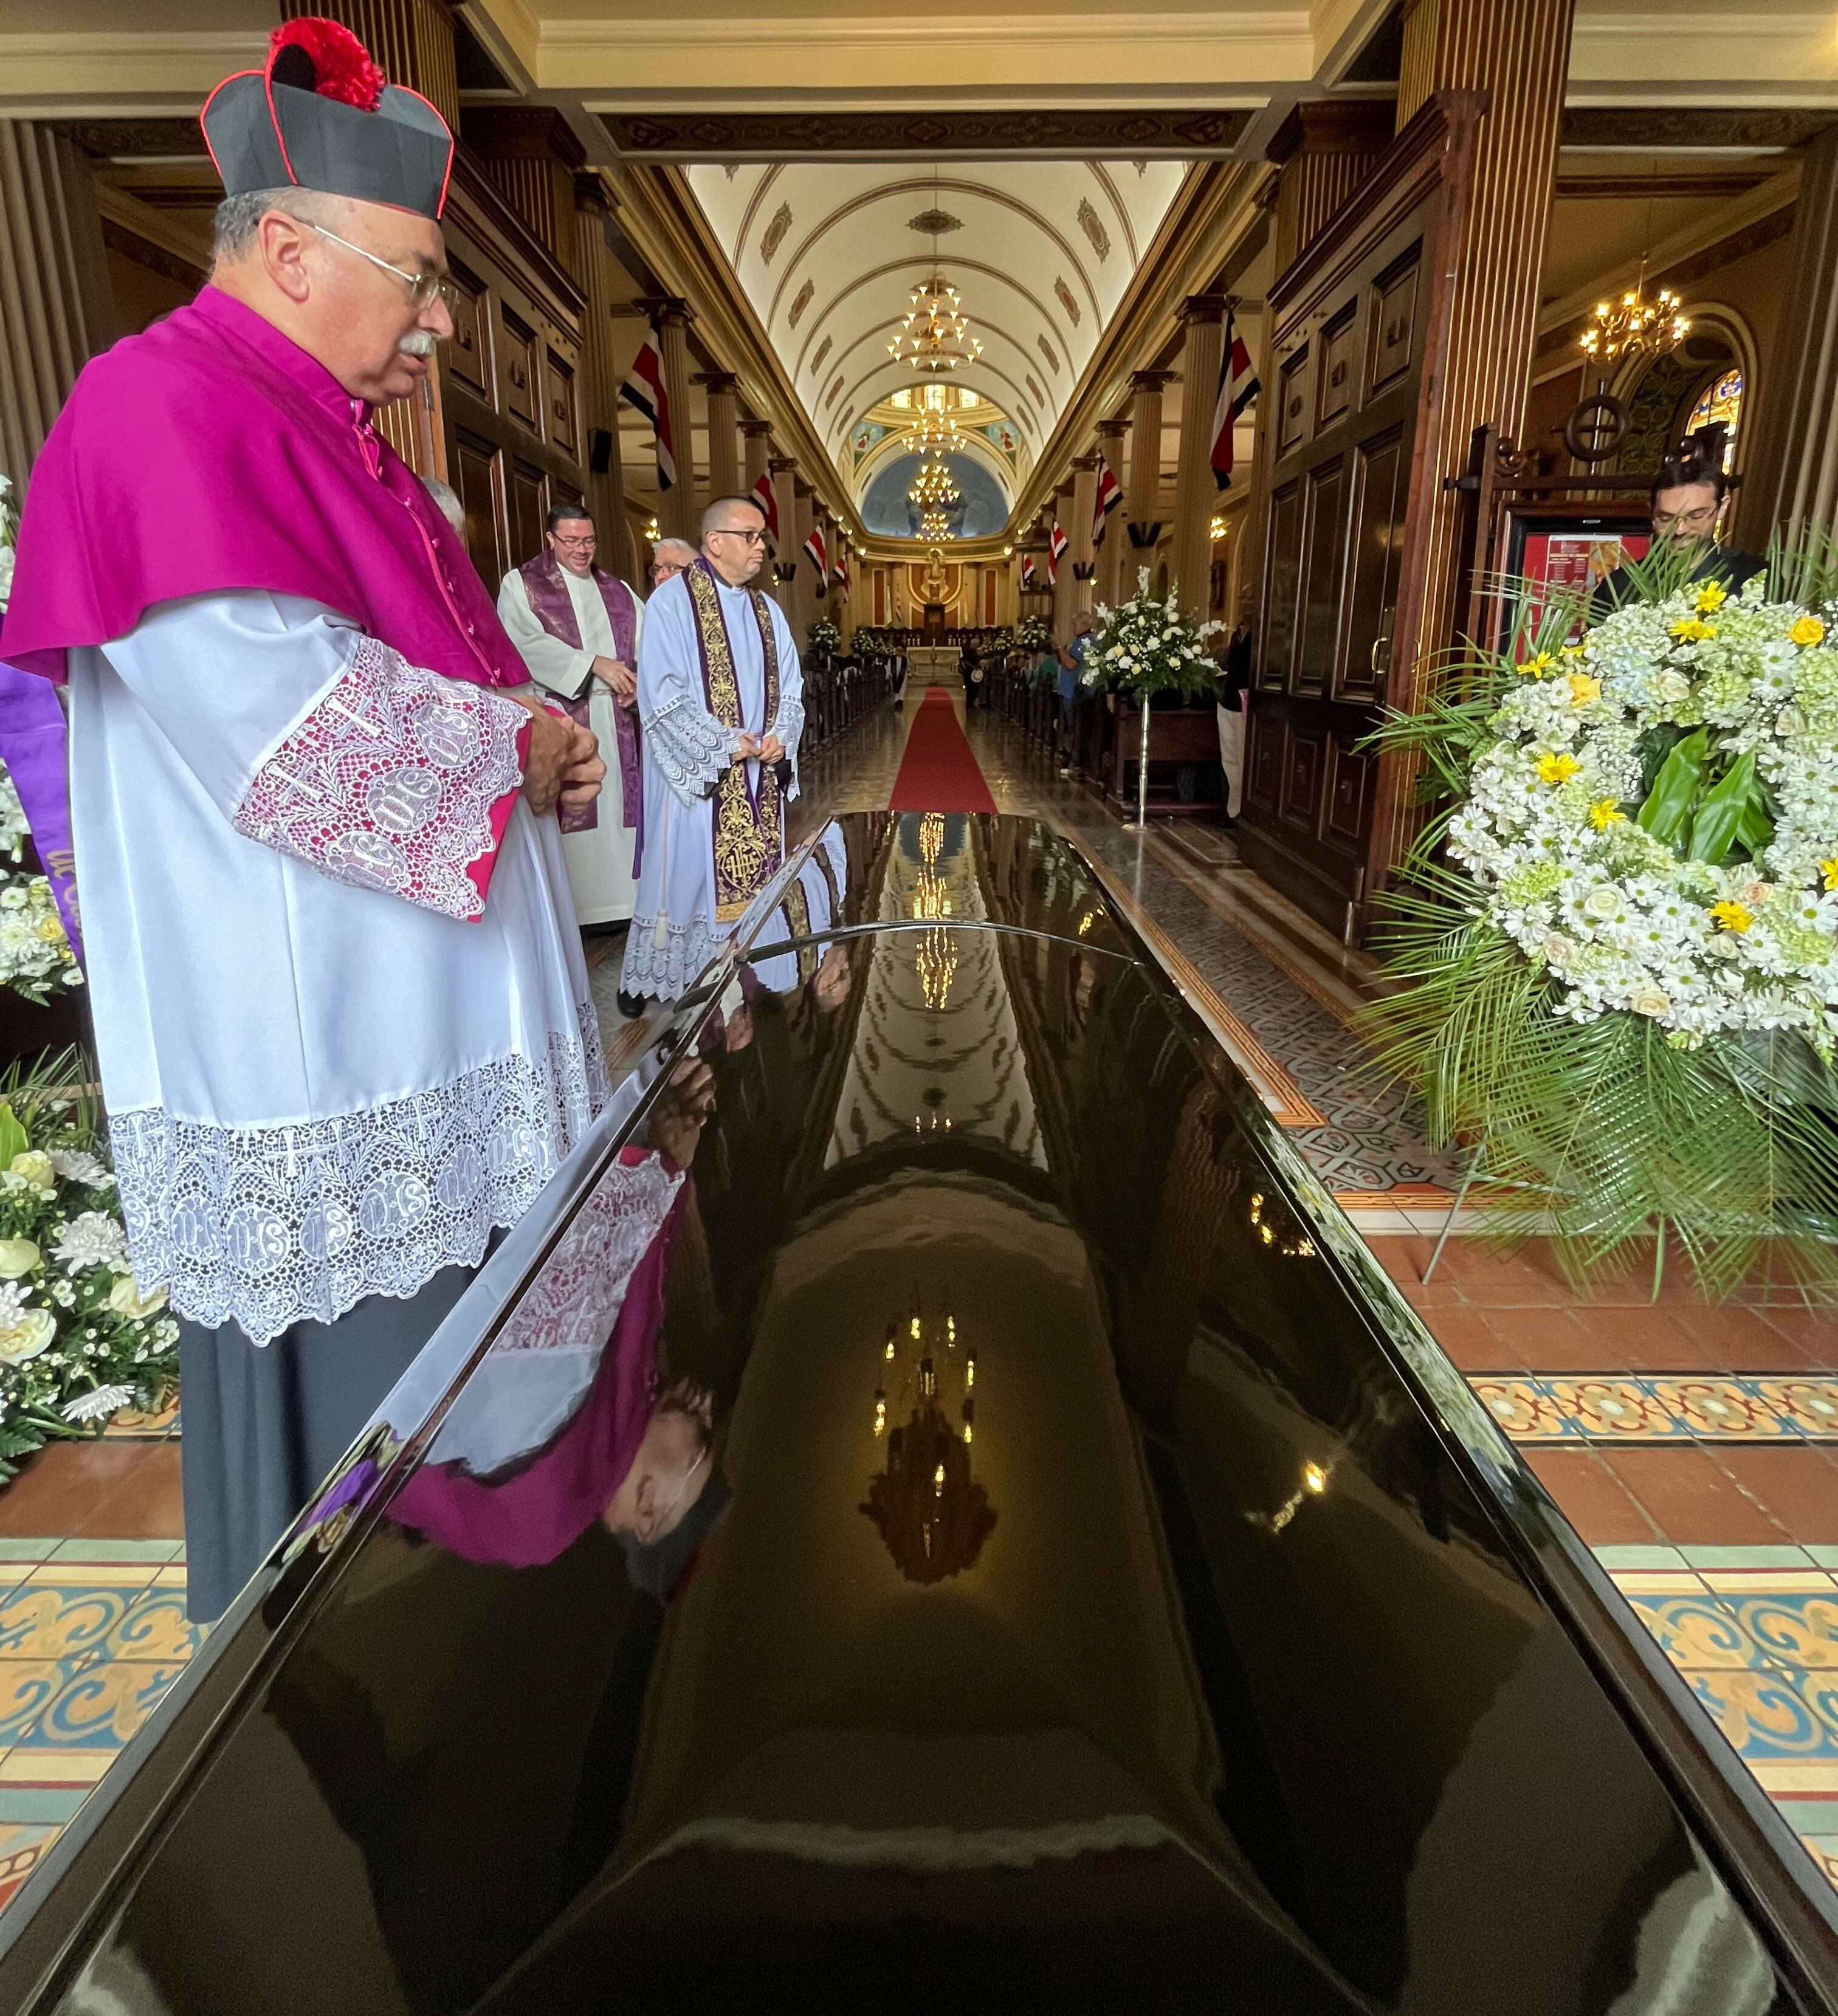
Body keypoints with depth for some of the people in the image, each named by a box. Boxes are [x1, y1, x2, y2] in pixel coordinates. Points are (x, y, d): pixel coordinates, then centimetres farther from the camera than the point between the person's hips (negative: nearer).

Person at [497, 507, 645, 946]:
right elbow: (522, 642, -11)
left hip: (615, 720, 5)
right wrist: (593, 663, -17)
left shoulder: (617, 591, 20)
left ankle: (613, 901, 8)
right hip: (559, 719, -4)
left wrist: (639, 678, -11)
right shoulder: (521, 584, 5)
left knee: (616, 805, 2)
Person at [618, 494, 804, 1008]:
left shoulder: (766, 610, 13)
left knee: (751, 874, 8)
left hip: (759, 776, 6)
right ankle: (648, 979, 14)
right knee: (687, 870, 0)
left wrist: (780, 738, -7)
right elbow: (662, 695, -15)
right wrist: (727, 745, -17)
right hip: (697, 772, -6)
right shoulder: (673, 601, -8)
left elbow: (789, 687, 13)